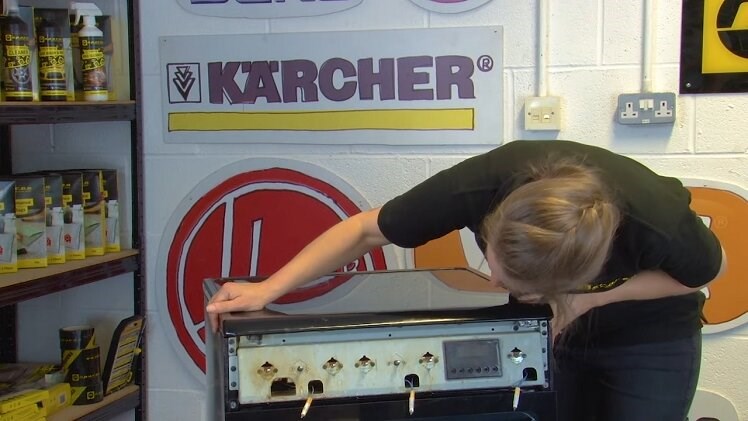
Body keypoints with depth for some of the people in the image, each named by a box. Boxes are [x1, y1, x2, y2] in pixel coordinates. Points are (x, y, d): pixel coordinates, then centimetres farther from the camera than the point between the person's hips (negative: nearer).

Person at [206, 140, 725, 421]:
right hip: (550, 326, 2)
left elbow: (711, 267, -13)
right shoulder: (483, 184, -35)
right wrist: (268, 289, -25)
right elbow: (365, 229, -19)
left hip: (649, 338, -1)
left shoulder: (659, 221, -38)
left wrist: (598, 294, -27)